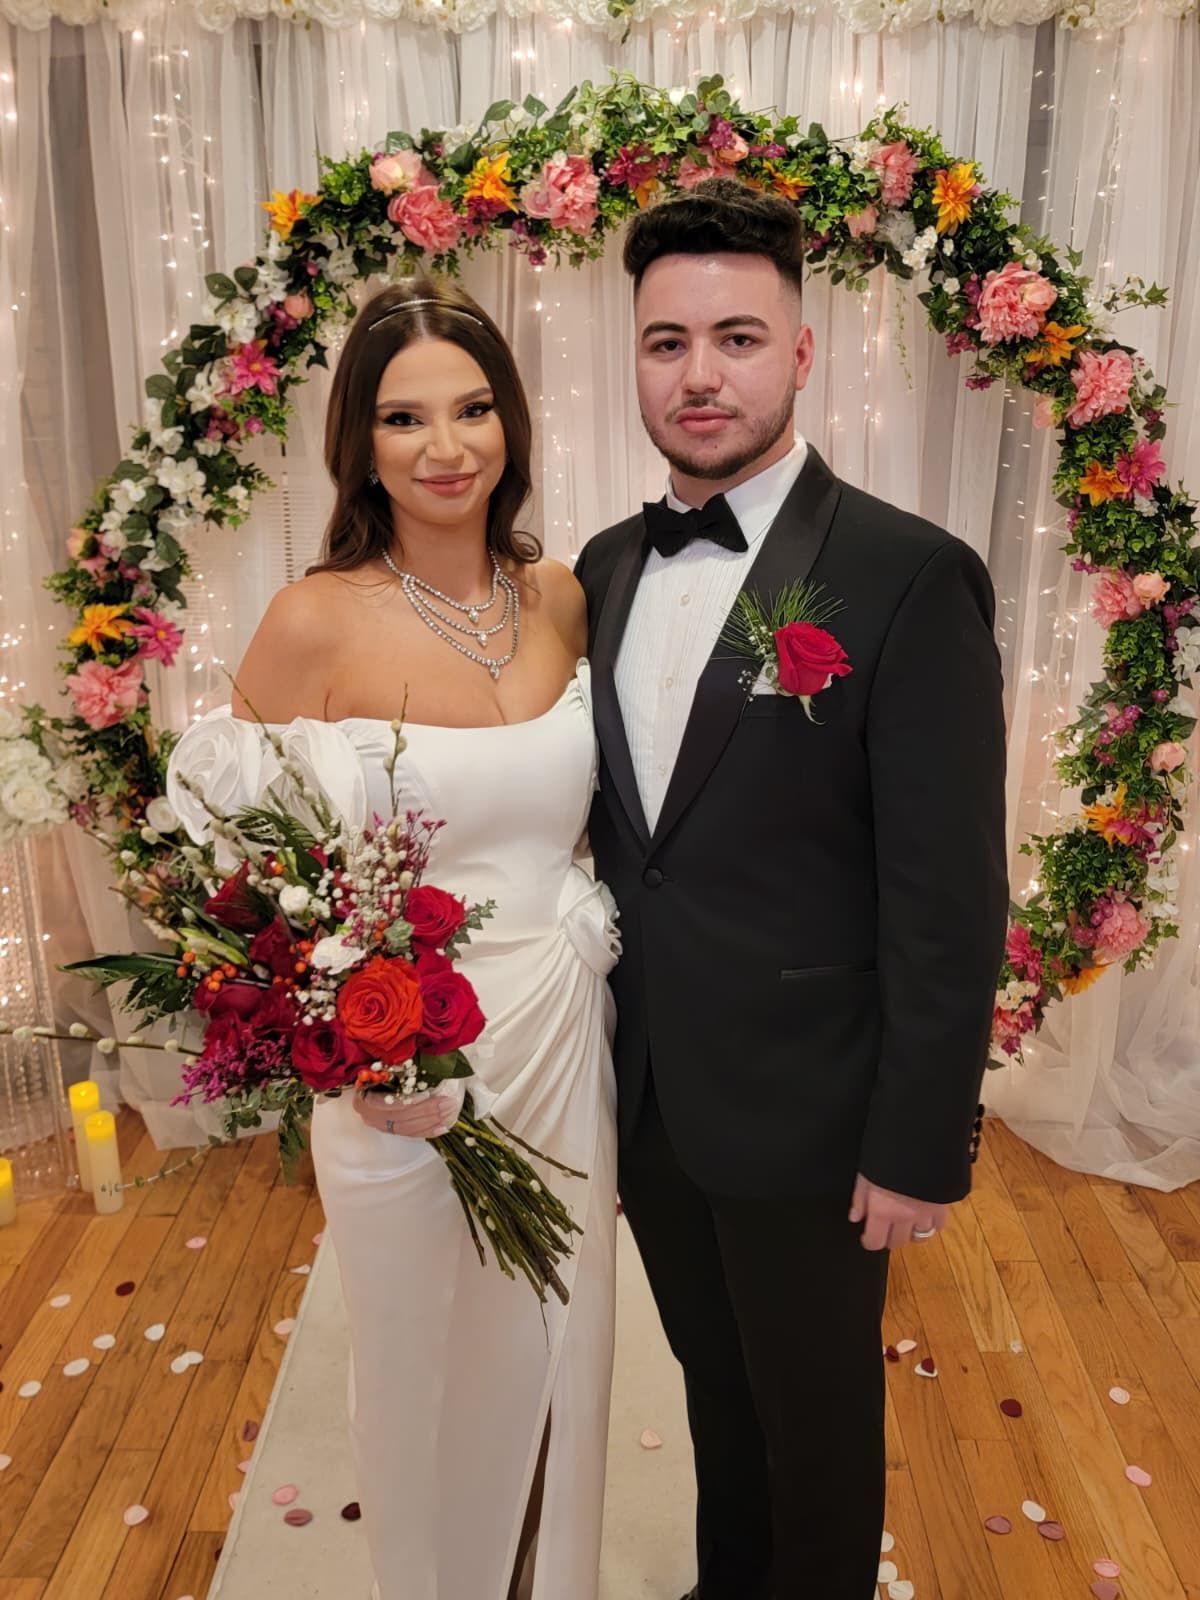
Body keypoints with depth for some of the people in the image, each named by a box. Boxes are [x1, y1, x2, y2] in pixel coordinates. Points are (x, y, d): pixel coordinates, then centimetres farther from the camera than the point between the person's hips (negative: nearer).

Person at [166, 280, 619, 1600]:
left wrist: (588, 943, 3)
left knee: (558, 1357, 24)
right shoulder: (314, 622, -14)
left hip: (565, 1041, 4)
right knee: (426, 1375, 19)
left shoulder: (559, 596, -1)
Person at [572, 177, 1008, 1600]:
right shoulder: (607, 568, 2)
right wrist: (592, 1057, 10)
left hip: (803, 1120, -5)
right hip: (646, 1104, 6)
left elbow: (948, 899, -16)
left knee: (818, 1429, 21)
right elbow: (609, 827, 7)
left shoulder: (909, 578, -17)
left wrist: (921, 1148, -13)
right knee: (717, 1392, 28)